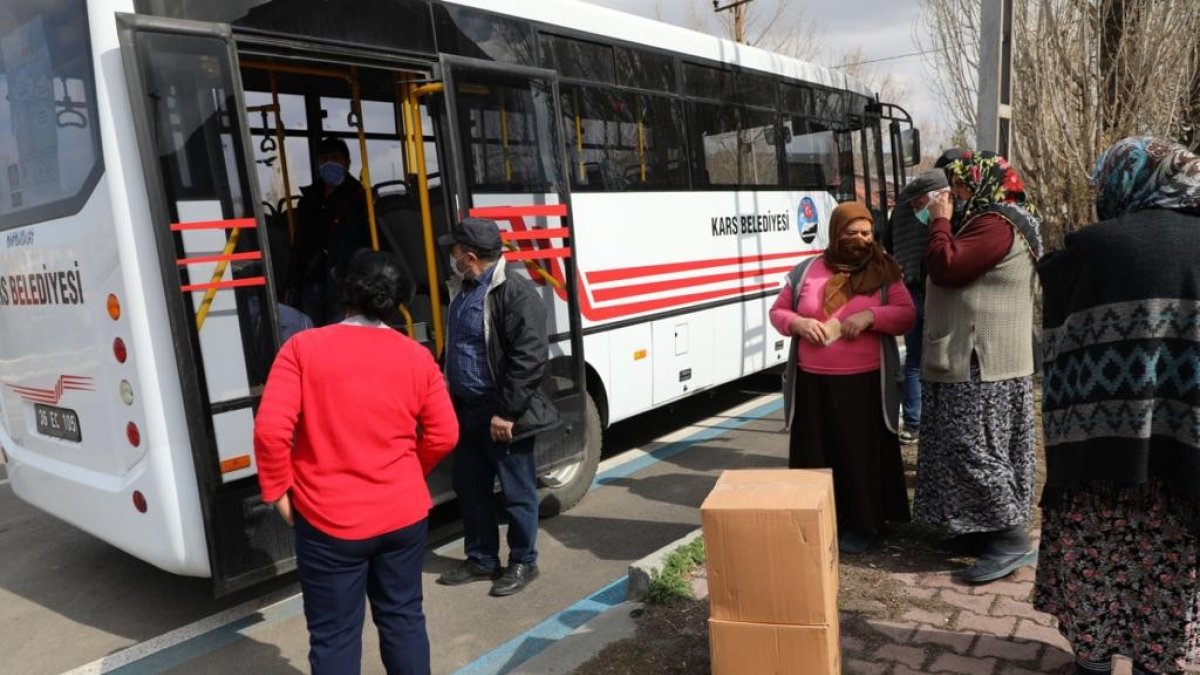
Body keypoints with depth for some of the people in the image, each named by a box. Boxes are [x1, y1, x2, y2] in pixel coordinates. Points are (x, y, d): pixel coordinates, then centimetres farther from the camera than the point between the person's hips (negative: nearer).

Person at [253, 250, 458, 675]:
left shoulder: (303, 347, -9)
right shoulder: (417, 356, -1)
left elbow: (271, 430, -16)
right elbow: (443, 436, 1)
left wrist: (277, 490, 0)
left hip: (328, 520, -3)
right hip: (403, 514, 3)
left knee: (334, 635, 10)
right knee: (403, 618, 19)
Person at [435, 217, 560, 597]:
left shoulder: (515, 292, -17)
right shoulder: (463, 289, 11)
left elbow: (529, 359, -22)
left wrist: (506, 412, -22)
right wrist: (449, 398, 15)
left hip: (502, 414, -9)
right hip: (465, 410, 9)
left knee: (516, 493, 7)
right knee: (469, 487, 17)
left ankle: (523, 563, 24)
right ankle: (481, 559, 34)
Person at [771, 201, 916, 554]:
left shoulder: (883, 271, 3)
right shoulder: (806, 271, 6)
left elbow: (907, 315, -2)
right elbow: (777, 312, 10)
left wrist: (871, 316, -20)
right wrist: (798, 323, -12)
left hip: (865, 383, -1)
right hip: (814, 383, 2)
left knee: (862, 453, 5)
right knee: (816, 456, 9)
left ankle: (863, 523, 20)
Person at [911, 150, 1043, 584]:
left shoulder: (996, 225, -16)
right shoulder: (995, 221, 20)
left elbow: (945, 268, -23)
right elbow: (957, 271, 20)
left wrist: (940, 220, -10)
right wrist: (944, 221, 10)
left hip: (983, 364, -11)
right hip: (977, 360, 11)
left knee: (972, 450, -8)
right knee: (979, 449, 15)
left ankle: (1012, 539, -1)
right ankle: (986, 530, 23)